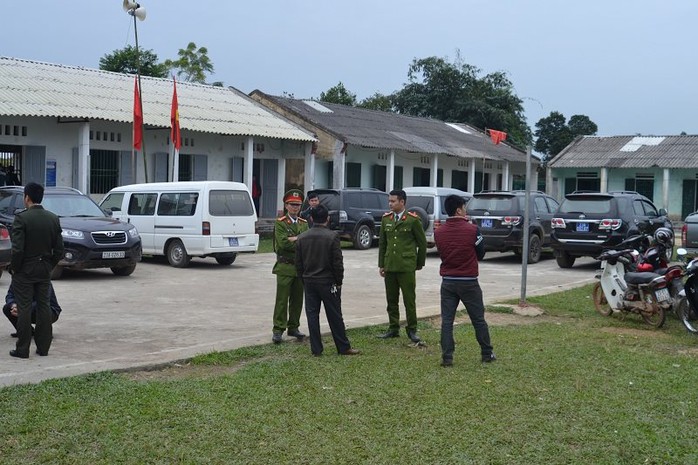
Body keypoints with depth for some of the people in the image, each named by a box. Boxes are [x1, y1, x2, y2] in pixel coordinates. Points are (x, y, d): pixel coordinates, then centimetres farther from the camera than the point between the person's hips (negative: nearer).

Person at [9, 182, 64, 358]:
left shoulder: (21, 218, -15)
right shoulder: (53, 219, 2)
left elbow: (17, 249, -19)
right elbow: (59, 249, 3)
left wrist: (14, 268, -5)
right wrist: (49, 266, 13)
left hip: (24, 271, -5)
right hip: (44, 271, 5)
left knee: (24, 309, 0)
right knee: (44, 306, 11)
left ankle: (22, 349, 5)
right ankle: (43, 347, 15)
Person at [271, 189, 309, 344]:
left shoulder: (304, 224, 14)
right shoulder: (280, 223, -3)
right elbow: (283, 243, -17)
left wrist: (293, 239, -12)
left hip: (301, 267, 5)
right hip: (285, 267, -5)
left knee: (297, 300, 9)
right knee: (282, 300, -4)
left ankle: (293, 327, 19)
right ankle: (278, 330, -1)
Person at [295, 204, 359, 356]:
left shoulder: (301, 238, 2)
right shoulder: (332, 236, -11)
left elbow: (298, 264, 6)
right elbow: (338, 262, -11)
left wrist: (304, 281, 14)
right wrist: (338, 282, -1)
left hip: (309, 282, 3)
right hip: (328, 282, -3)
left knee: (312, 315, 7)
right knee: (335, 316, 4)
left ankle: (316, 349, 8)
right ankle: (343, 347, 11)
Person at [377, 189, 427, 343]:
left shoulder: (413, 220, -5)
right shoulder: (386, 219, 9)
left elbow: (422, 243, 1)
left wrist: (419, 264, 6)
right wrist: (381, 264, 11)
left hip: (407, 267, -5)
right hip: (390, 266, 5)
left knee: (409, 300, 0)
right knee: (391, 300, 10)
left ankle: (412, 330, 9)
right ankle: (394, 328, 20)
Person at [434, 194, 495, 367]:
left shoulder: (438, 232, -3)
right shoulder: (473, 230, -13)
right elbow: (480, 254, -1)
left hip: (448, 282, 2)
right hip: (469, 282, -2)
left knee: (447, 321, 4)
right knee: (478, 320, 11)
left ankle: (447, 357, 1)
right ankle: (487, 354, 22)